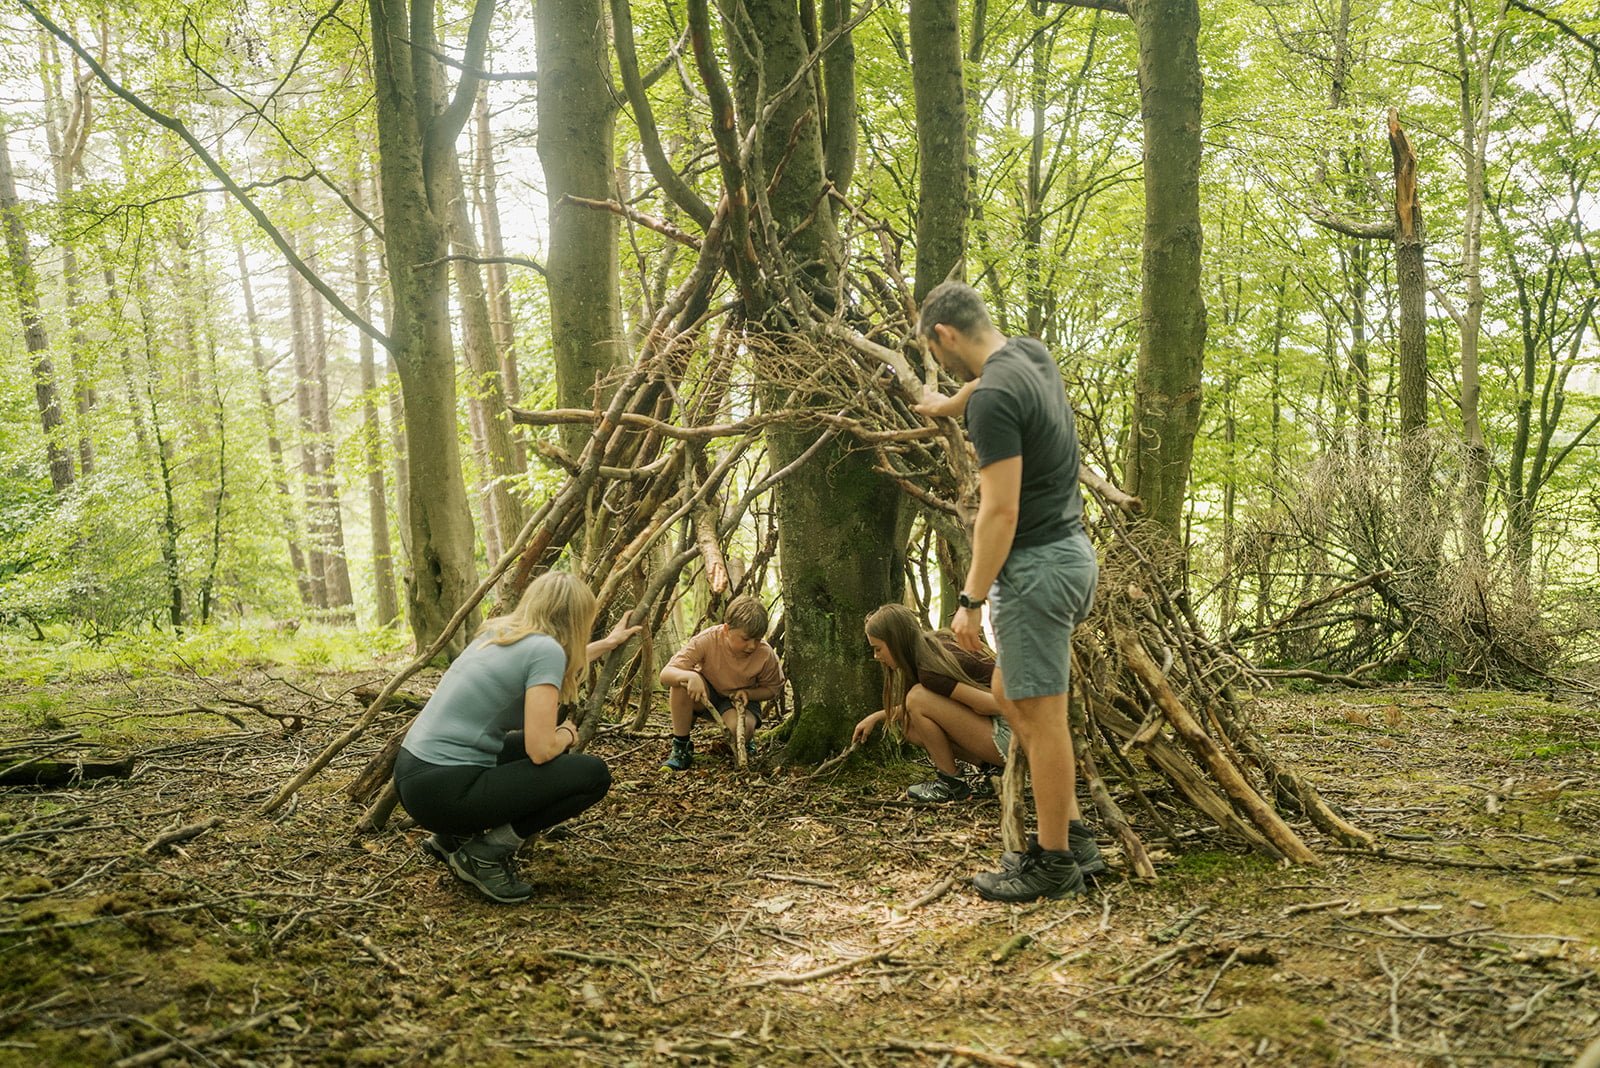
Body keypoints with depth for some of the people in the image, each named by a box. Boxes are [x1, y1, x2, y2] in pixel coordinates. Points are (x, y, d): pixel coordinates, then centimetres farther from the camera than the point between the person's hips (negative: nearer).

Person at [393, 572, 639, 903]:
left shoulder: (499, 631, 13)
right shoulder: (545, 649, -12)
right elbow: (541, 750, -16)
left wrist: (607, 643, 49)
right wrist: (568, 734, 5)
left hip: (413, 776, 9)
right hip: (444, 791, -9)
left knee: (553, 747, 25)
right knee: (592, 774, -3)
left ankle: (455, 836, 17)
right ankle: (486, 854, -3)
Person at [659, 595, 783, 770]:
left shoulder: (766, 655, -23)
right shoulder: (707, 640, -28)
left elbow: (771, 690, -3)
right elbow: (665, 675, -31)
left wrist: (747, 693, -24)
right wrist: (690, 676, -53)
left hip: (740, 699, 0)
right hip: (705, 696, 0)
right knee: (682, 682, -34)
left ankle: (745, 741, 6)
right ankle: (681, 748, -17)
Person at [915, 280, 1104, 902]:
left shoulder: (993, 397, -19)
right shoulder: (1030, 355, 10)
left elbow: (1000, 511, -21)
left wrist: (971, 600, -16)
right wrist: (946, 407, 54)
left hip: (1036, 566, -10)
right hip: (1070, 552, 10)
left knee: (1041, 714, -2)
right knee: (1009, 696, 17)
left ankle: (1054, 863, 9)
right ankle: (1073, 838, 21)